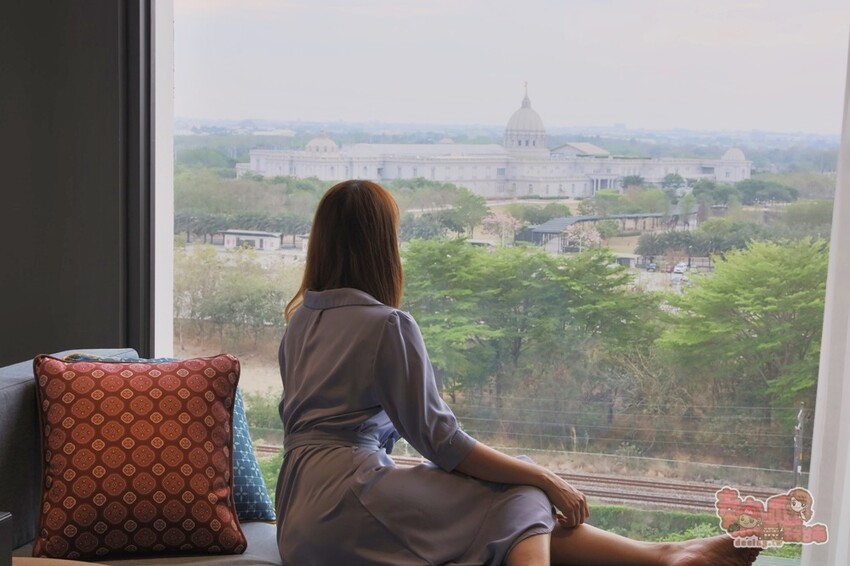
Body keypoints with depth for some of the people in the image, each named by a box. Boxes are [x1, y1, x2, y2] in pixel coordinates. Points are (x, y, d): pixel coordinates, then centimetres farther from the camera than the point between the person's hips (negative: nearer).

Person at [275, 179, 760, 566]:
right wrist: (547, 480, -4)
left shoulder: (301, 319, 15)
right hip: (345, 499, -7)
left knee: (521, 510, 1)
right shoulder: (387, 324, -10)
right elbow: (441, 441, -11)